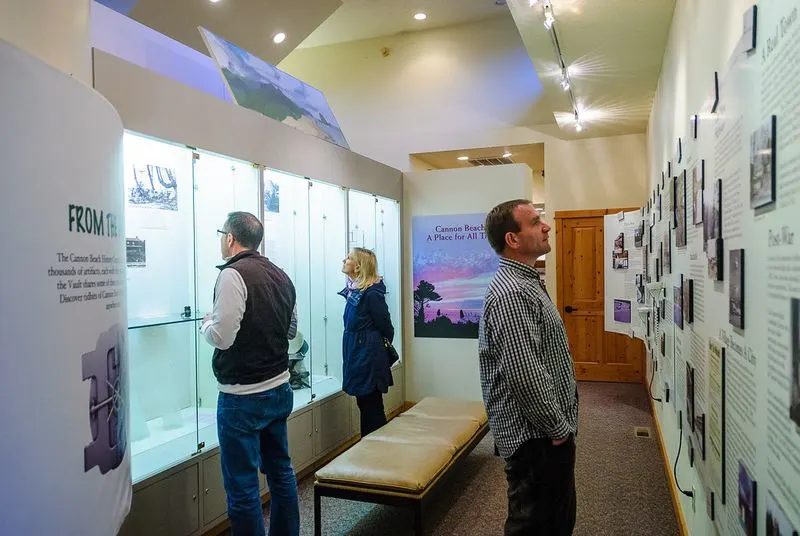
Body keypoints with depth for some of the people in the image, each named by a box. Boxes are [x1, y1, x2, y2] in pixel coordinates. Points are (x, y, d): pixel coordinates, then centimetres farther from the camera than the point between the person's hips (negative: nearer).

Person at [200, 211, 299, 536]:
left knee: (242, 486, 3)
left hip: (243, 398, -8)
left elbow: (222, 337, -20)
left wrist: (207, 324, -1)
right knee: (280, 470, 19)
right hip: (279, 388, 8)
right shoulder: (281, 276, 8)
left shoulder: (233, 274, -16)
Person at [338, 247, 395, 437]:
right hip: (357, 357, 9)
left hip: (369, 358, -9)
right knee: (365, 406, 18)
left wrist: (382, 348, 4)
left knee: (372, 409, 2)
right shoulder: (354, 290, 7)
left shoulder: (372, 294, -19)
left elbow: (387, 328, -11)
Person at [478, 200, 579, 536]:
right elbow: (526, 376, -29)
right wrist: (557, 428, -16)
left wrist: (561, 423, 17)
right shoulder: (511, 293, -24)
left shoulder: (526, 283, 11)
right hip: (536, 437, -10)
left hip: (546, 432, 10)